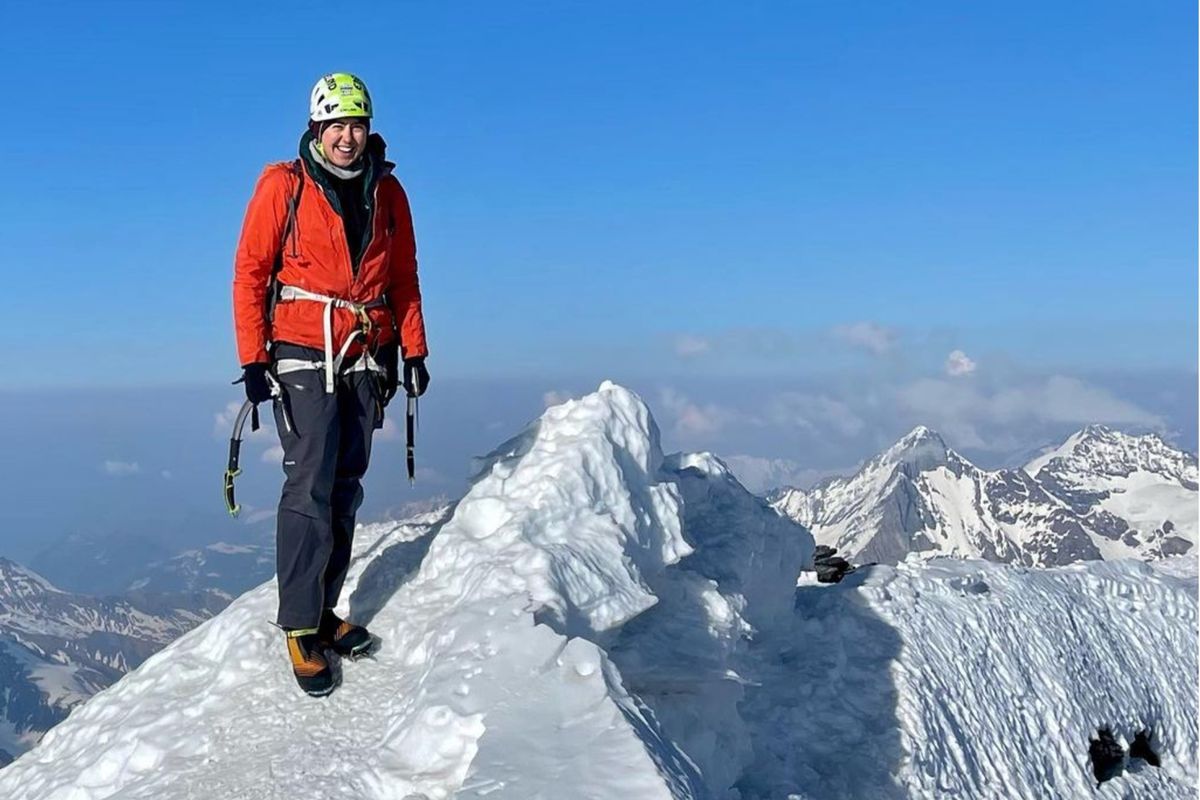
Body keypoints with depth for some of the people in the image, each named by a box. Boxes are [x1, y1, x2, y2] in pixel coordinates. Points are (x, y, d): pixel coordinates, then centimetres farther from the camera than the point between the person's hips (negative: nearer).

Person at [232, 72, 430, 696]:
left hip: (367, 358, 4)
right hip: (303, 356, -4)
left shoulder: (387, 192, 8)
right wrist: (252, 358, -9)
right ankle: (301, 629, -3)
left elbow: (404, 277, 14)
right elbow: (250, 272, -3)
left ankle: (324, 610, 16)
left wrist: (413, 350, 10)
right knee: (310, 488, -9)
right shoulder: (283, 187, -4)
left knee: (346, 488, 6)